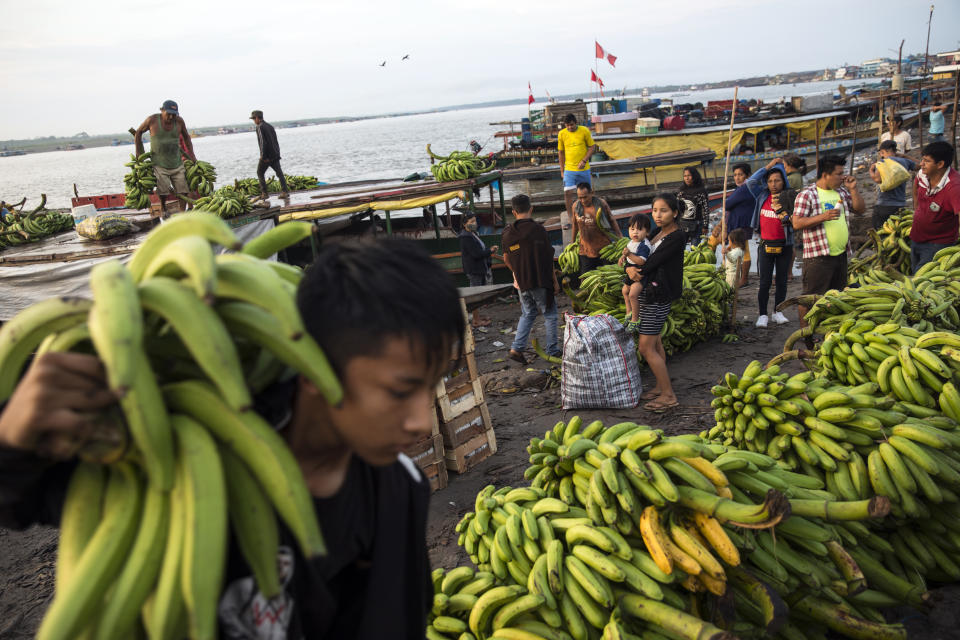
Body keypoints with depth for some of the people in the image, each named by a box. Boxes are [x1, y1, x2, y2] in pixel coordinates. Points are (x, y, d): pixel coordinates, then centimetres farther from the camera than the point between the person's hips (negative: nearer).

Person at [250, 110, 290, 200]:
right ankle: (284, 191, -5)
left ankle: (264, 193, 5)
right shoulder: (270, 126, 15)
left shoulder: (260, 127, -10)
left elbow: (263, 142, -19)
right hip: (275, 154, 7)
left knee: (260, 173, 7)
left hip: (266, 156, -7)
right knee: (279, 173, 3)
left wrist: (263, 156, -19)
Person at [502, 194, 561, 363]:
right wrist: (555, 281, 0)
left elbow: (506, 258, 14)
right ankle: (553, 351, 15)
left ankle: (516, 348, 6)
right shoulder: (537, 229, -12)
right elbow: (548, 258, -9)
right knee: (550, 315, 9)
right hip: (541, 282, -5)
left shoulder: (507, 233, 2)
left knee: (527, 314, 18)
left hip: (522, 282, 5)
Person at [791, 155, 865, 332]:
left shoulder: (842, 192, 13)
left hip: (841, 254, 8)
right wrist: (823, 217, -24)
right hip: (818, 256, -8)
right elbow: (797, 223, -15)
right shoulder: (806, 195, -10)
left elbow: (860, 209, 17)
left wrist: (853, 189, 4)